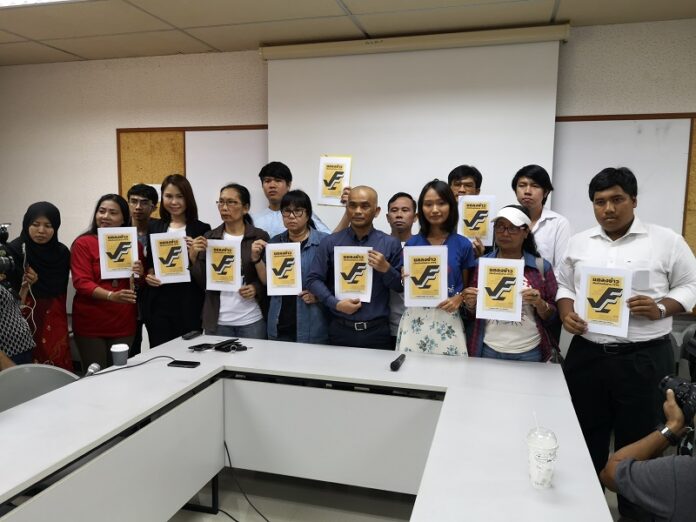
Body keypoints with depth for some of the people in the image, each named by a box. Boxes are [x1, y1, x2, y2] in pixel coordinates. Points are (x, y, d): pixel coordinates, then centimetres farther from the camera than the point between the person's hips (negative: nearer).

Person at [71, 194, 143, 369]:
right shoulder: (83, 243, -3)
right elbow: (81, 283, -11)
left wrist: (140, 275, -11)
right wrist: (111, 296, -27)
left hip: (123, 322, 3)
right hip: (90, 323, -3)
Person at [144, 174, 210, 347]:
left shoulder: (201, 229, -1)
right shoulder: (153, 228, 10)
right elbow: (146, 263, 18)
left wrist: (195, 255, -18)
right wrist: (147, 276, -1)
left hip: (189, 306, -3)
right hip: (158, 305, 3)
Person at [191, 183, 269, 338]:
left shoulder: (259, 237, -3)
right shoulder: (209, 237, 6)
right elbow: (202, 281, 4)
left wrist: (256, 289, -15)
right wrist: (195, 256, -10)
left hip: (252, 321, -2)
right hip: (217, 320, 2)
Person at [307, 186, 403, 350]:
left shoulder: (391, 244, 2)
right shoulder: (330, 243, 3)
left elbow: (403, 286, 5)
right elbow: (314, 279, 2)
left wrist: (386, 269, -12)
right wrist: (335, 303, -11)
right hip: (340, 329, 1)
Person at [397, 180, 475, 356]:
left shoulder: (463, 244, 1)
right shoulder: (412, 243, 4)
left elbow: (468, 286, 9)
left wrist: (459, 298, -10)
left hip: (448, 319, -1)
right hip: (414, 318, 1)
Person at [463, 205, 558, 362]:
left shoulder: (542, 266, -3)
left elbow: (552, 316, 1)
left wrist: (539, 304, -17)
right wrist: (470, 303, -11)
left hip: (529, 352, -1)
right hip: (488, 350, 1)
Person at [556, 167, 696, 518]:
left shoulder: (667, 241, -1)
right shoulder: (578, 243, 8)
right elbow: (564, 286, 15)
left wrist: (660, 309, -16)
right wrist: (566, 313, -4)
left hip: (644, 358, -3)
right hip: (587, 355, 3)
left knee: (637, 442, 8)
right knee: (587, 438, 15)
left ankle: (635, 510, 28)